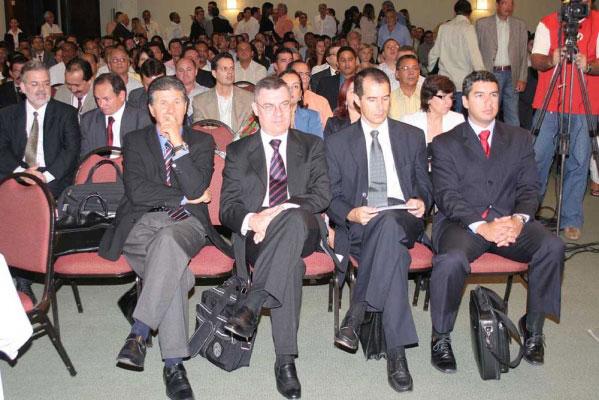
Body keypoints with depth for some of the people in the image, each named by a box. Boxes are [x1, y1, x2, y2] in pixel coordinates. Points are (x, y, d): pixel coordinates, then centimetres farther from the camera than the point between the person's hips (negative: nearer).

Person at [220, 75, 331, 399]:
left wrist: (280, 211, -17)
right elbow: (227, 209, 7)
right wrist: (251, 220, -19)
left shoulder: (312, 146, 19)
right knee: (291, 260, -38)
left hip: (302, 229, 1)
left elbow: (322, 194, 2)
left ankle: (252, 304, -45)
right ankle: (285, 359, -39)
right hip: (255, 236, 0)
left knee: (295, 218, -39)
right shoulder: (238, 151, 18)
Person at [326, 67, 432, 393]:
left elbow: (424, 185, 19)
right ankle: (396, 351, -34)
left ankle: (357, 312, -33)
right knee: (393, 247, -38)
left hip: (403, 222, 2)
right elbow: (332, 197, 9)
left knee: (390, 223, -39)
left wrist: (421, 201, -6)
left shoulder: (412, 136, 18)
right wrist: (351, 214, -13)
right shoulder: (337, 143, 13)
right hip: (358, 228, -1)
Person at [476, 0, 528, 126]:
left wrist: (522, 79, -1)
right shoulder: (482, 23, 3)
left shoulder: (520, 25, 8)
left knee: (513, 118, 3)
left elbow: (524, 54, 8)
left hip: (511, 75, 2)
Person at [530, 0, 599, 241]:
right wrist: (550, 60, -27)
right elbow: (535, 59, -5)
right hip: (548, 104, 0)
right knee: (537, 157, 1)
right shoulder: (547, 23, 6)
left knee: (578, 164, 1)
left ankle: (571, 220, 11)